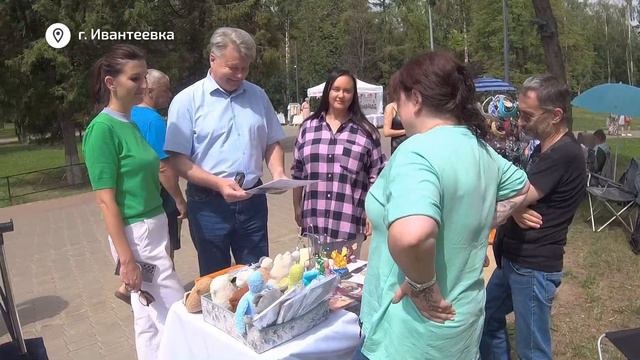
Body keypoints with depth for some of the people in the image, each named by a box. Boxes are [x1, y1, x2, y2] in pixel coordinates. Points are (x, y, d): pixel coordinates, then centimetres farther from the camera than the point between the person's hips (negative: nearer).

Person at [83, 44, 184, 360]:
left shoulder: (132, 123, 10)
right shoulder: (103, 129, -14)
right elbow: (106, 200, -16)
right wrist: (126, 258, -18)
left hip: (156, 228, 8)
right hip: (135, 234, -8)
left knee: (149, 319, 17)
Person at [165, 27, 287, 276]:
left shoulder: (258, 96, 7)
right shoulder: (187, 100, -7)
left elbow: (272, 143, 14)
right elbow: (177, 159, -10)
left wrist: (278, 173, -6)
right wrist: (219, 183, -22)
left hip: (253, 201, 4)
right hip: (208, 204, -3)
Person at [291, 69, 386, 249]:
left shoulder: (366, 132, 1)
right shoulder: (308, 127, 7)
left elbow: (377, 177, 3)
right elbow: (297, 173, 12)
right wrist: (297, 209, 12)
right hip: (314, 222, 2)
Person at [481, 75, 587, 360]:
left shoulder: (564, 154, -21)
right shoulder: (544, 148, 10)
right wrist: (516, 210, -13)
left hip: (534, 267, -9)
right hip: (514, 258, 9)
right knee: (488, 320, 22)